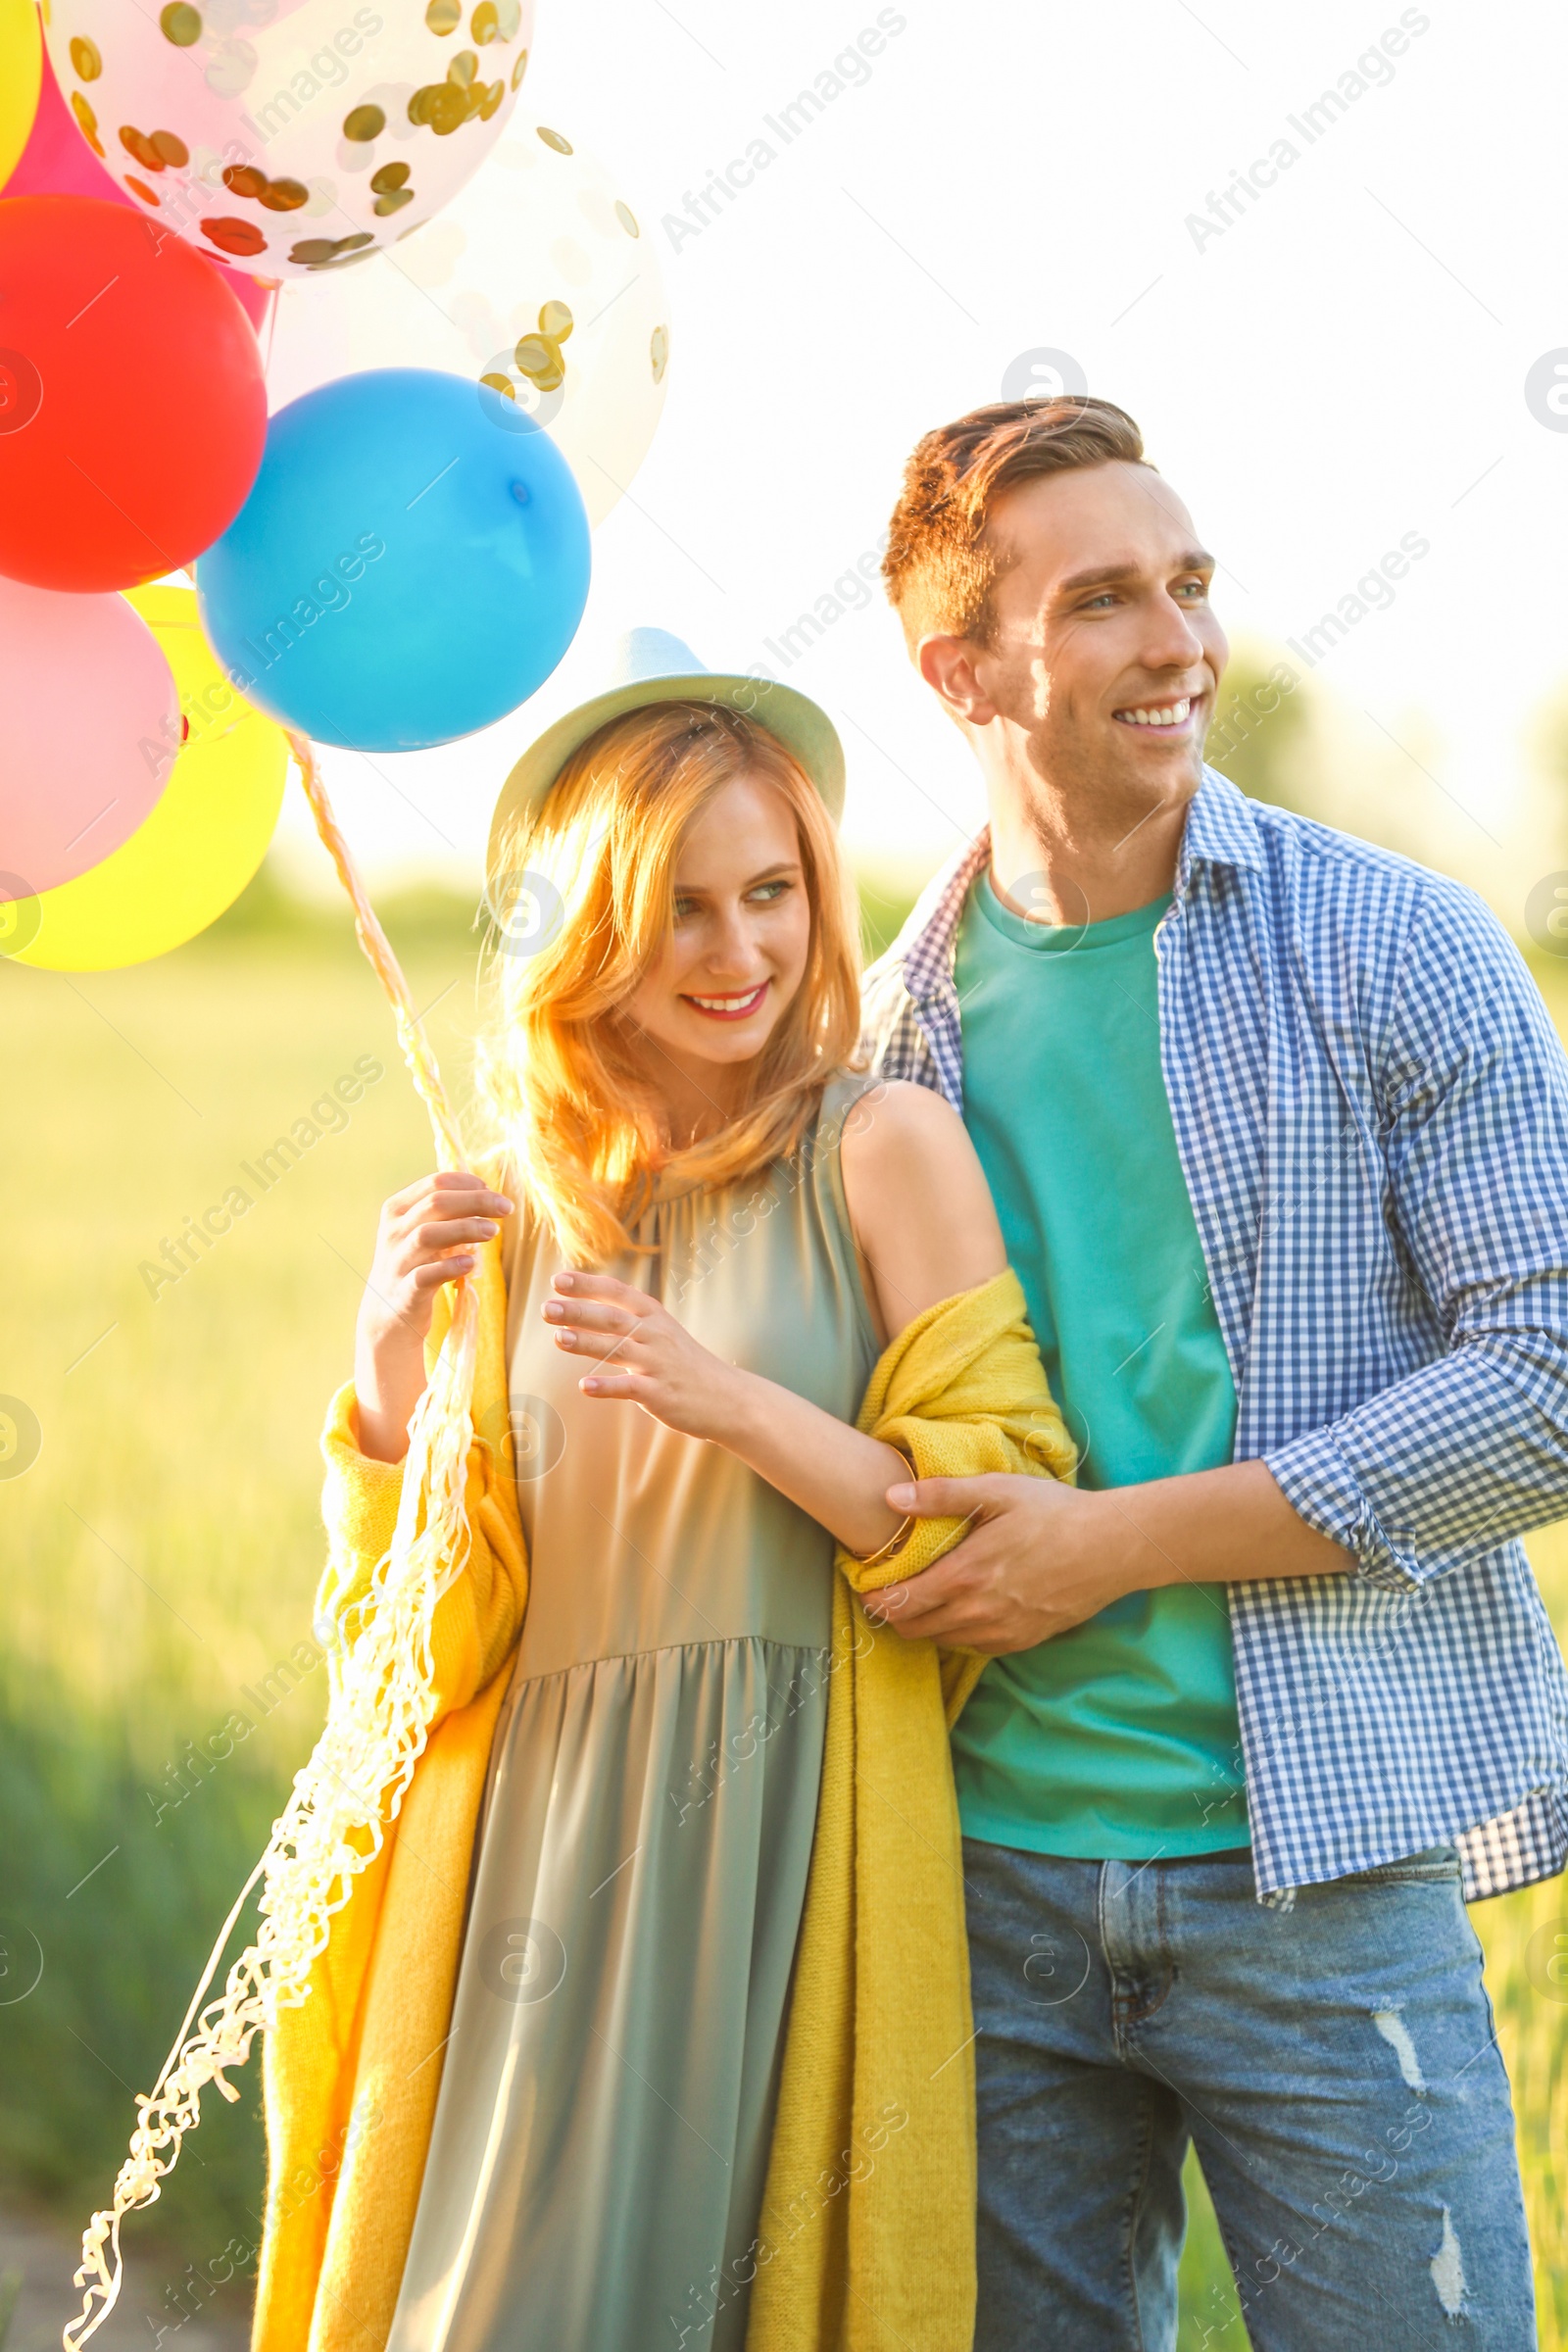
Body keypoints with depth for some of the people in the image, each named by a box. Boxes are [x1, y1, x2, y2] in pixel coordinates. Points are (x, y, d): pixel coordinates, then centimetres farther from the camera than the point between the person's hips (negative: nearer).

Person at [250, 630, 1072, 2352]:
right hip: (539, 1863, 4)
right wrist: (387, 1377, -6)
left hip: (785, 1863, -3)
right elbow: (427, 1644, 9)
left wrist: (734, 1402, -17)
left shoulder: (883, 1148, -2)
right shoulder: (506, 1218, 9)